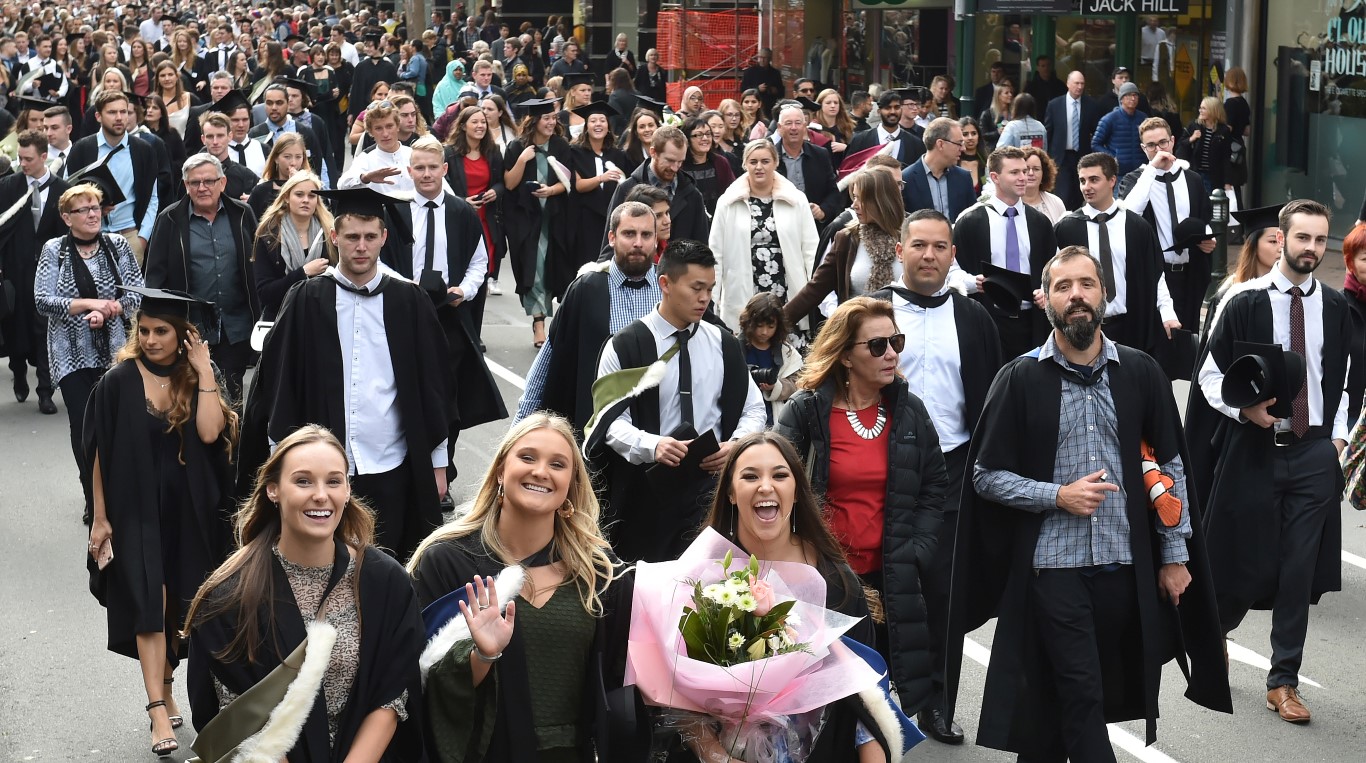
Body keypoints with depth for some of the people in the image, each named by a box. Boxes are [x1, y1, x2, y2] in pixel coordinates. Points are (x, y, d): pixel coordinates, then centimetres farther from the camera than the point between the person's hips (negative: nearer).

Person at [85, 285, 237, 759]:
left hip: (191, 511, 3)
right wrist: (100, 518, -2)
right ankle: (159, 708, -15)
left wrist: (204, 372, -16)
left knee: (180, 604, 9)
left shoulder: (197, 379, 1)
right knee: (149, 602, -11)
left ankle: (164, 684, 27)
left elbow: (209, 432, -17)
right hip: (137, 510, -3)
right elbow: (100, 454, -2)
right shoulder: (119, 382, -6)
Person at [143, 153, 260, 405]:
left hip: (236, 326, 1)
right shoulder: (170, 220, 0)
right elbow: (156, 275, -1)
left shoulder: (242, 215, 4)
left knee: (232, 394, 6)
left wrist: (260, 317, 6)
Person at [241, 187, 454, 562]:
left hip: (390, 471, 0)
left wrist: (437, 464, 7)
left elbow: (434, 385, 7)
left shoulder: (409, 303, 3)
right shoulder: (306, 302, 1)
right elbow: (276, 383, 5)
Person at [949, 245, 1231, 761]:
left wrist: (1175, 555, 6)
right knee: (1081, 699, -5)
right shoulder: (1020, 380, -1)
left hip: (1126, 565, 2)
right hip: (1053, 567, -2)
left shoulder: (1141, 374, 4)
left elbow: (1170, 466, 9)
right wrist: (1057, 496, -13)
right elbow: (987, 475, 0)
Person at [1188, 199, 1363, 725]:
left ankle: (1284, 681, 12)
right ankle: (1213, 632, 36)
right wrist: (1246, 409, -17)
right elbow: (1210, 374, -2)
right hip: (1254, 450, -2)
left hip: (1315, 452, 2)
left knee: (1300, 568, 2)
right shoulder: (1246, 303, -6)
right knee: (1243, 559, 5)